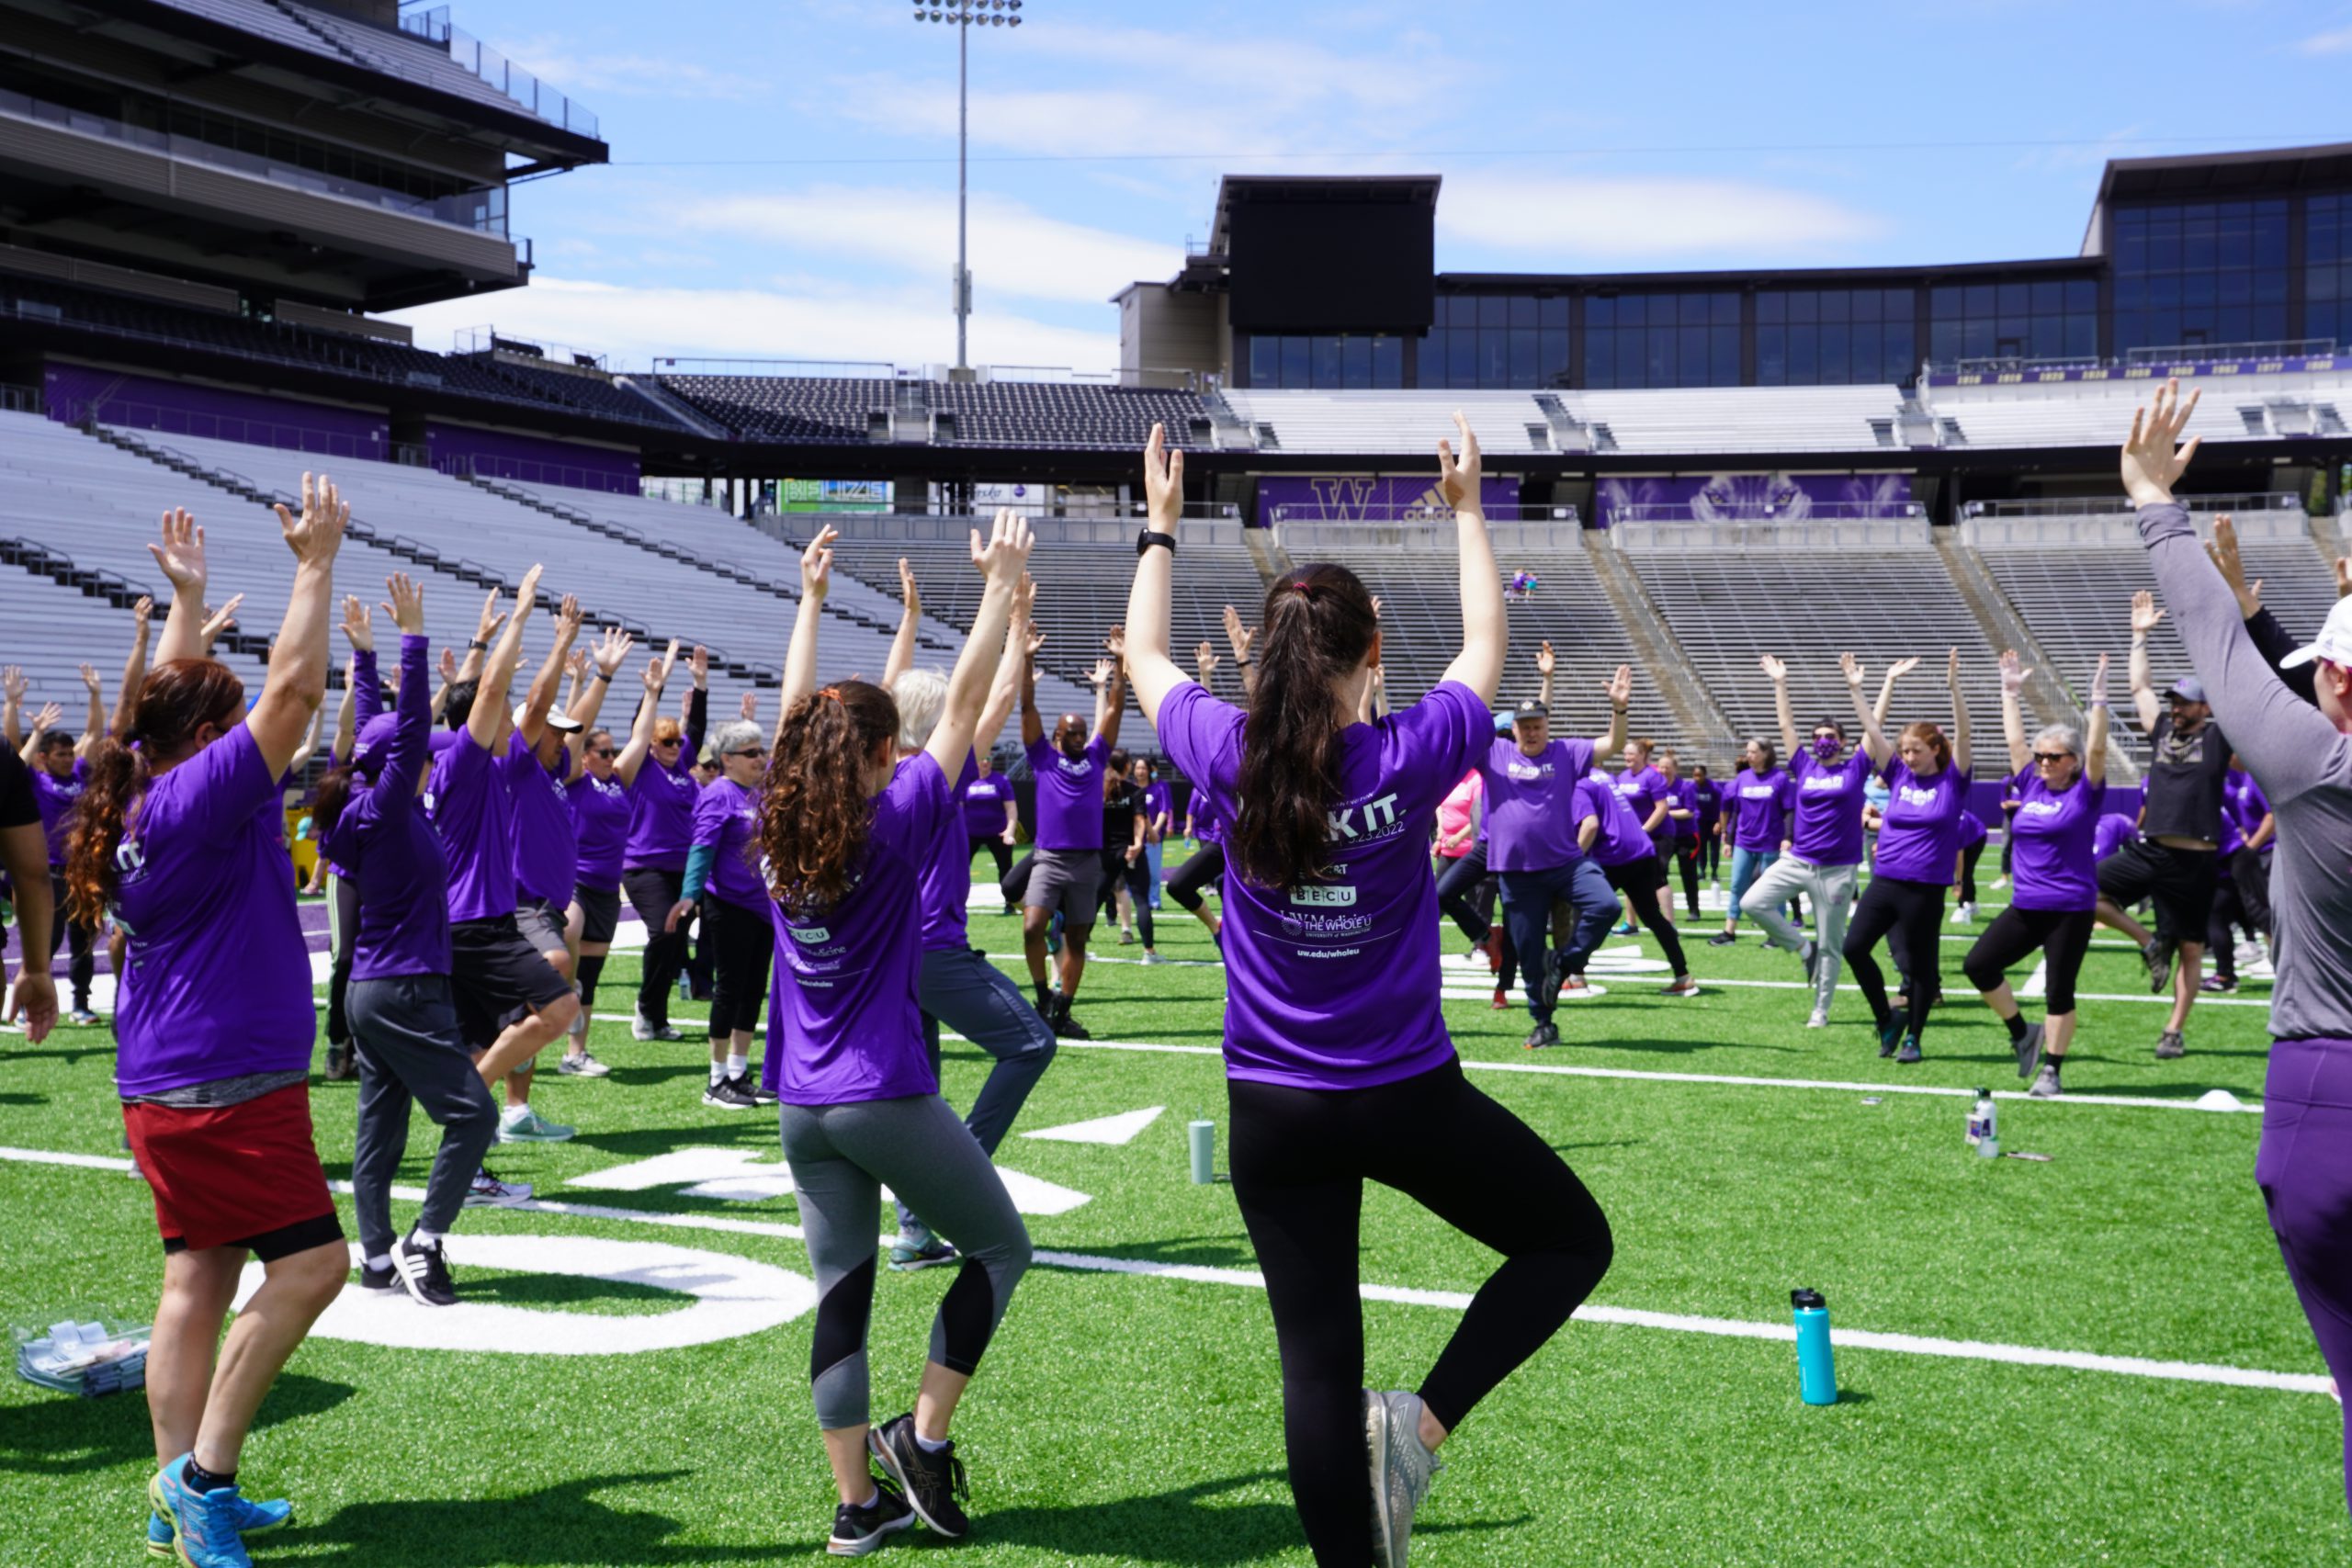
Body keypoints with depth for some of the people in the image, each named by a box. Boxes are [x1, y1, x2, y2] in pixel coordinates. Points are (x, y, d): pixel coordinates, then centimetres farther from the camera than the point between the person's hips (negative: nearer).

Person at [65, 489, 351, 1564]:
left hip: (166, 1089, 10)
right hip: (229, 1083, -10)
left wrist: (186, 599, 32)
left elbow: (171, 700, 28)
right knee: (311, 1263, -7)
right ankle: (203, 1471, -5)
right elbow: (294, 686, -18)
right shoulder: (204, 794, -14)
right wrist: (316, 563, -12)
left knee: (199, 1279, 11)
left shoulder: (142, 797, 10)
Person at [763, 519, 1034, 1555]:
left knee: (842, 1294, 9)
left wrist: (810, 599, 25)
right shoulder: (893, 824, -11)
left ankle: (857, 1504, 13)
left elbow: (797, 712, 17)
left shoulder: (780, 826, 3)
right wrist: (1001, 589, -3)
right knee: (1000, 1246, 12)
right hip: (885, 1098, -6)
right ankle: (923, 1435, 7)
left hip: (802, 1108, 6)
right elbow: (962, 709, -8)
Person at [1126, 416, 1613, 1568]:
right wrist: (1467, 508, 21)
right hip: (1408, 1097, -3)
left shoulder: (1229, 759, -8)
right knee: (1572, 1240, 17)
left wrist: (1161, 526, 24)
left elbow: (1143, 654, 12)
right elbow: (1485, 640, 8)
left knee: (1317, 1361, 9)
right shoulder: (1412, 755, -12)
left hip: (1271, 1113, 3)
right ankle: (1424, 1421, 0)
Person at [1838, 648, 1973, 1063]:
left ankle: (1912, 1037, 21)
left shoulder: (1952, 781, -3)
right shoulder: (1898, 775, 6)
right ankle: (1888, 1019, 16)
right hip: (1884, 882, 4)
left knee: (1920, 964, 5)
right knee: (1854, 947, -1)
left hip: (1925, 889, -4)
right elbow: (1872, 730, 2)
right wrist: (1855, 688, -6)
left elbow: (1962, 733, -15)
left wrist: (1954, 688, -27)